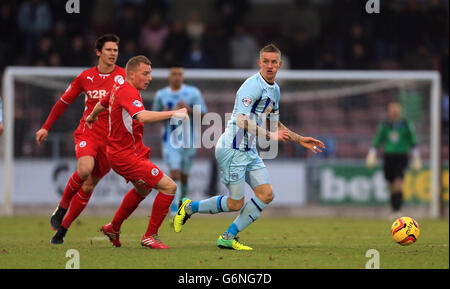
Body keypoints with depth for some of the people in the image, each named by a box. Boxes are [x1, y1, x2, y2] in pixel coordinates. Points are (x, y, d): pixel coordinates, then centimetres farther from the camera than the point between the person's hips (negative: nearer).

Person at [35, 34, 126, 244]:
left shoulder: (123, 77, 1)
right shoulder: (85, 77, 5)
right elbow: (64, 101, 17)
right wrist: (46, 127, 18)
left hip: (111, 139, 1)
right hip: (87, 132, -1)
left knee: (89, 186, 1)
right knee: (84, 169, -29)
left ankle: (62, 228, 13)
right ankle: (62, 207, -5)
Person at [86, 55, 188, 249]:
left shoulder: (119, 88, 10)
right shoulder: (128, 91, -21)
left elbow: (102, 104, 31)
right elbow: (142, 117, -39)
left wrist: (92, 116, 51)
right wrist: (173, 114, -36)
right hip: (127, 155, -11)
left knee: (143, 189, 34)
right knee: (169, 187, -14)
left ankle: (113, 227, 46)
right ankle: (150, 236, -5)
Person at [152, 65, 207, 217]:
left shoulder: (193, 93, -2)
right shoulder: (161, 95, 3)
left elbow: (202, 115, -2)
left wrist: (188, 109, -20)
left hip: (188, 139, 0)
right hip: (170, 140, 0)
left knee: (184, 176, 9)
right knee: (174, 173, -15)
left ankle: (182, 197, 36)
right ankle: (174, 207, -12)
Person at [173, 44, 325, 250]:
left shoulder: (274, 89, 14)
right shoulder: (252, 86, -17)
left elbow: (275, 123, 26)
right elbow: (242, 121, -25)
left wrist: (299, 140, 20)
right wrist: (270, 135, -25)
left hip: (249, 150, 9)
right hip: (232, 148, -9)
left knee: (266, 194, -2)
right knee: (235, 204, -6)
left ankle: (228, 237, 4)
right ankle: (189, 207, 15)